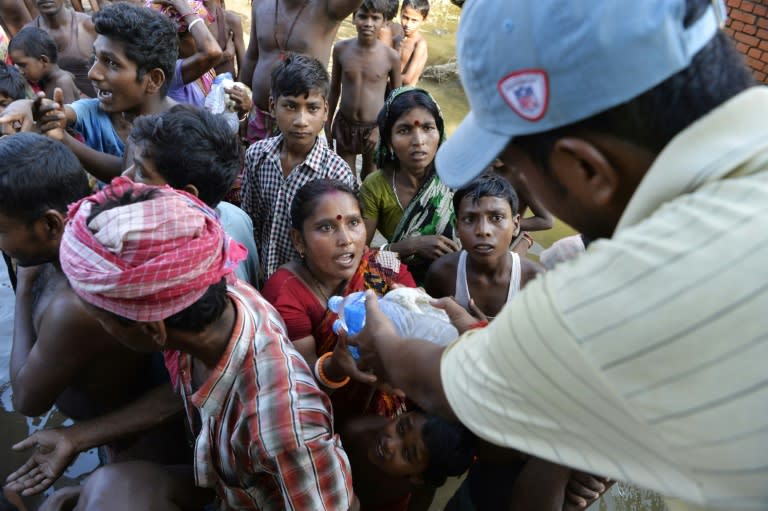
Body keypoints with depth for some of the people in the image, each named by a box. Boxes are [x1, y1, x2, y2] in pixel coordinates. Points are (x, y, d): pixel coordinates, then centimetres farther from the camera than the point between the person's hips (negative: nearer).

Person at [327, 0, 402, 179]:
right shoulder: (341, 49, -10)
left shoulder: (391, 56, -15)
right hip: (345, 124, 2)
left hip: (374, 128, -1)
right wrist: (328, 121, 9)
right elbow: (335, 87, 4)